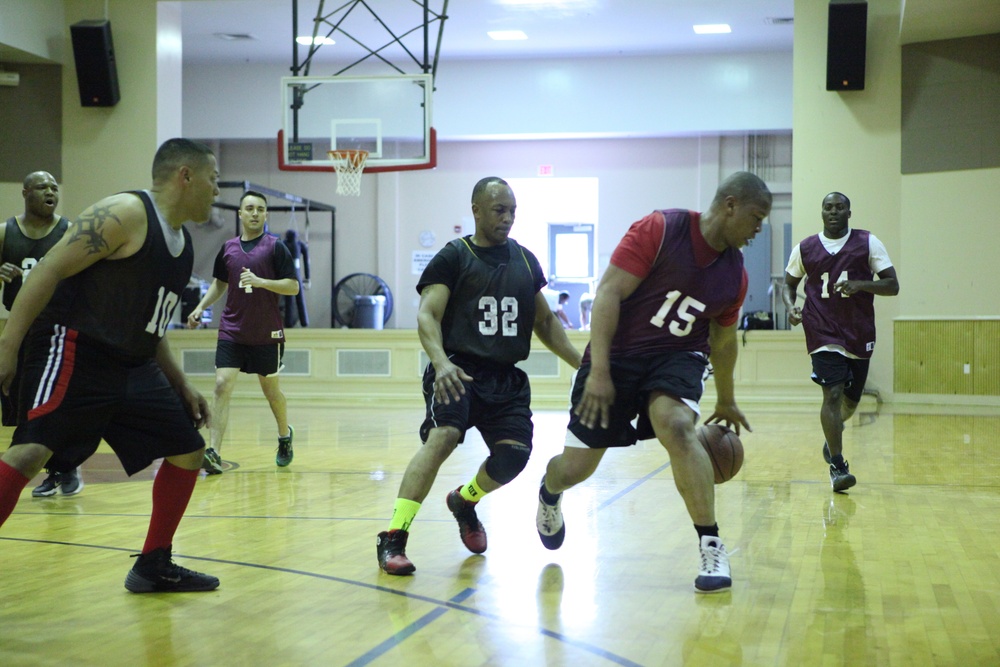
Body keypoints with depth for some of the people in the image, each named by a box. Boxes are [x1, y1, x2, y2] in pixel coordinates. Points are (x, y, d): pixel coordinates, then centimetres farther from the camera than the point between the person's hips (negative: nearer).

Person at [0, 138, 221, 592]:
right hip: (73, 354, -9)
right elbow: (48, 271, -16)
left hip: (132, 367, 9)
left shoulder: (182, 243, 15)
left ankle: (154, 567, 21)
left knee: (188, 450, 11)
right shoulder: (125, 215, -13)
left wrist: (182, 386, 20)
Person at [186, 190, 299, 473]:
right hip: (231, 331, 2)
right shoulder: (228, 248, 8)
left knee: (271, 390, 11)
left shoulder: (275, 247, -4)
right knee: (222, 386, -12)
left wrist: (260, 281, -20)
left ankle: (285, 436, 38)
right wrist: (201, 307, 7)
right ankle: (214, 454, -17)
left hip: (267, 334, -2)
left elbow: (293, 286, -8)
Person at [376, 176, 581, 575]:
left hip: (507, 377, 5)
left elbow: (545, 322, 23)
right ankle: (393, 539, -26)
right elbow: (427, 315, -11)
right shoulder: (454, 257, -1)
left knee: (514, 453, -12)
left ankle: (464, 501, 22)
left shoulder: (525, 259, 16)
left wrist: (582, 363, 13)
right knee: (442, 437, -27)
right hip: (459, 370, -5)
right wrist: (441, 363, -29)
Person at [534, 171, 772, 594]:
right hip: (616, 354, -2)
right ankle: (549, 493, 43)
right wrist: (599, 372, -25)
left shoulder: (735, 275, 2)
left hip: (676, 358, 3)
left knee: (677, 427, -31)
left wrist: (726, 401, 27)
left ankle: (712, 547, -22)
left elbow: (723, 340, 18)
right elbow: (608, 294, -19)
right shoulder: (659, 230, -16)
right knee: (576, 467, 3)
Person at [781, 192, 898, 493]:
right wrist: (790, 307, -6)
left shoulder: (868, 243, 0)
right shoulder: (805, 249, 3)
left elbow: (892, 286, -3)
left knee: (851, 399, 12)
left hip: (860, 334, 2)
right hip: (824, 334, -1)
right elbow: (789, 284, 16)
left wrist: (860, 284, -21)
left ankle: (833, 431, 47)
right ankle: (837, 465, -9)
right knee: (833, 394, -16)